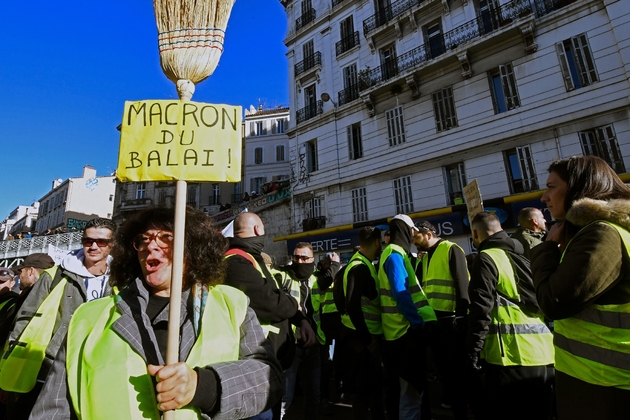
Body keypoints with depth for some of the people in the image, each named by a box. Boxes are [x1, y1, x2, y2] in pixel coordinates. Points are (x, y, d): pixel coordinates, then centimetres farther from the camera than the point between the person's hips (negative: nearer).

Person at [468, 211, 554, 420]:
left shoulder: (486, 258, -9)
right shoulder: (524, 254, 14)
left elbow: (481, 310, -15)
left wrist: (472, 354, -11)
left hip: (511, 356, -8)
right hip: (543, 354, 8)